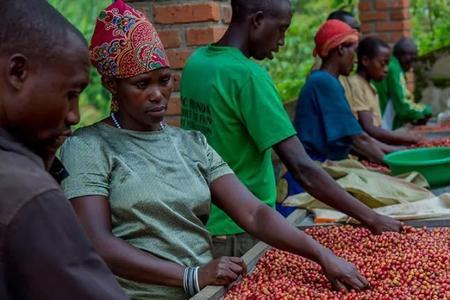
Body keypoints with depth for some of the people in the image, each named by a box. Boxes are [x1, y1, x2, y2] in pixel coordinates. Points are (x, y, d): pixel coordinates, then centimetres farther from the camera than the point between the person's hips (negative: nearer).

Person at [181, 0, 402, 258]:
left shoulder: (197, 61, 4)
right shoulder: (248, 76, -21)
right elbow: (302, 168, -24)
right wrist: (372, 219, -20)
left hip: (199, 225, 8)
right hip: (237, 234, -8)